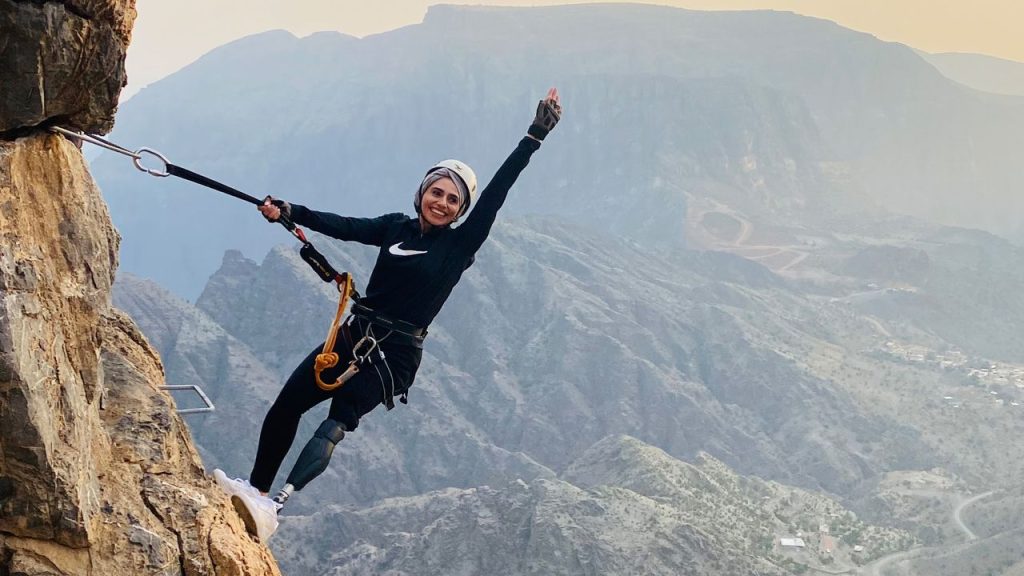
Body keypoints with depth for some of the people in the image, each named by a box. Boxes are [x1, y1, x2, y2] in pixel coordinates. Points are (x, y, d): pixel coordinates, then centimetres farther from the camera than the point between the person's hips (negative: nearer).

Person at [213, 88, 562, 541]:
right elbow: (344, 226, 2)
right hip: (354, 335, 5)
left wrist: (534, 137, -15)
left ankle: (271, 507, -33)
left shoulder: (461, 244, -3)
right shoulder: (397, 227, 9)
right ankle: (256, 489, 14)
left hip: (395, 354, -5)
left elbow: (496, 193, -9)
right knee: (286, 406, 0)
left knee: (337, 423, -21)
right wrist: (290, 212, -10)